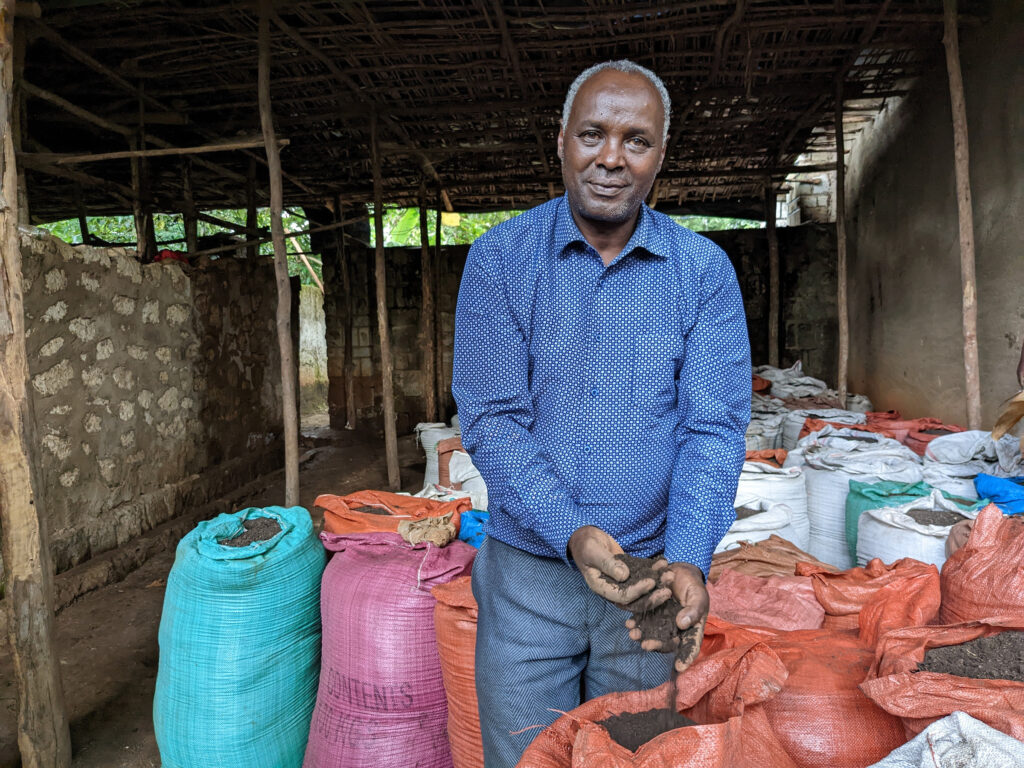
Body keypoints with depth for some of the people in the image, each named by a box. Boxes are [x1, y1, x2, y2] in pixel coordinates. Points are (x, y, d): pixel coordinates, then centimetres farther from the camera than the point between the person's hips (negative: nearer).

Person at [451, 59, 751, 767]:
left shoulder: (704, 270, -3)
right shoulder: (499, 260, -6)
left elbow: (714, 427, -7)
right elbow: (491, 419, -11)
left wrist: (688, 559, -22)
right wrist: (572, 535, -23)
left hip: (650, 570, 2)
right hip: (528, 575, -1)